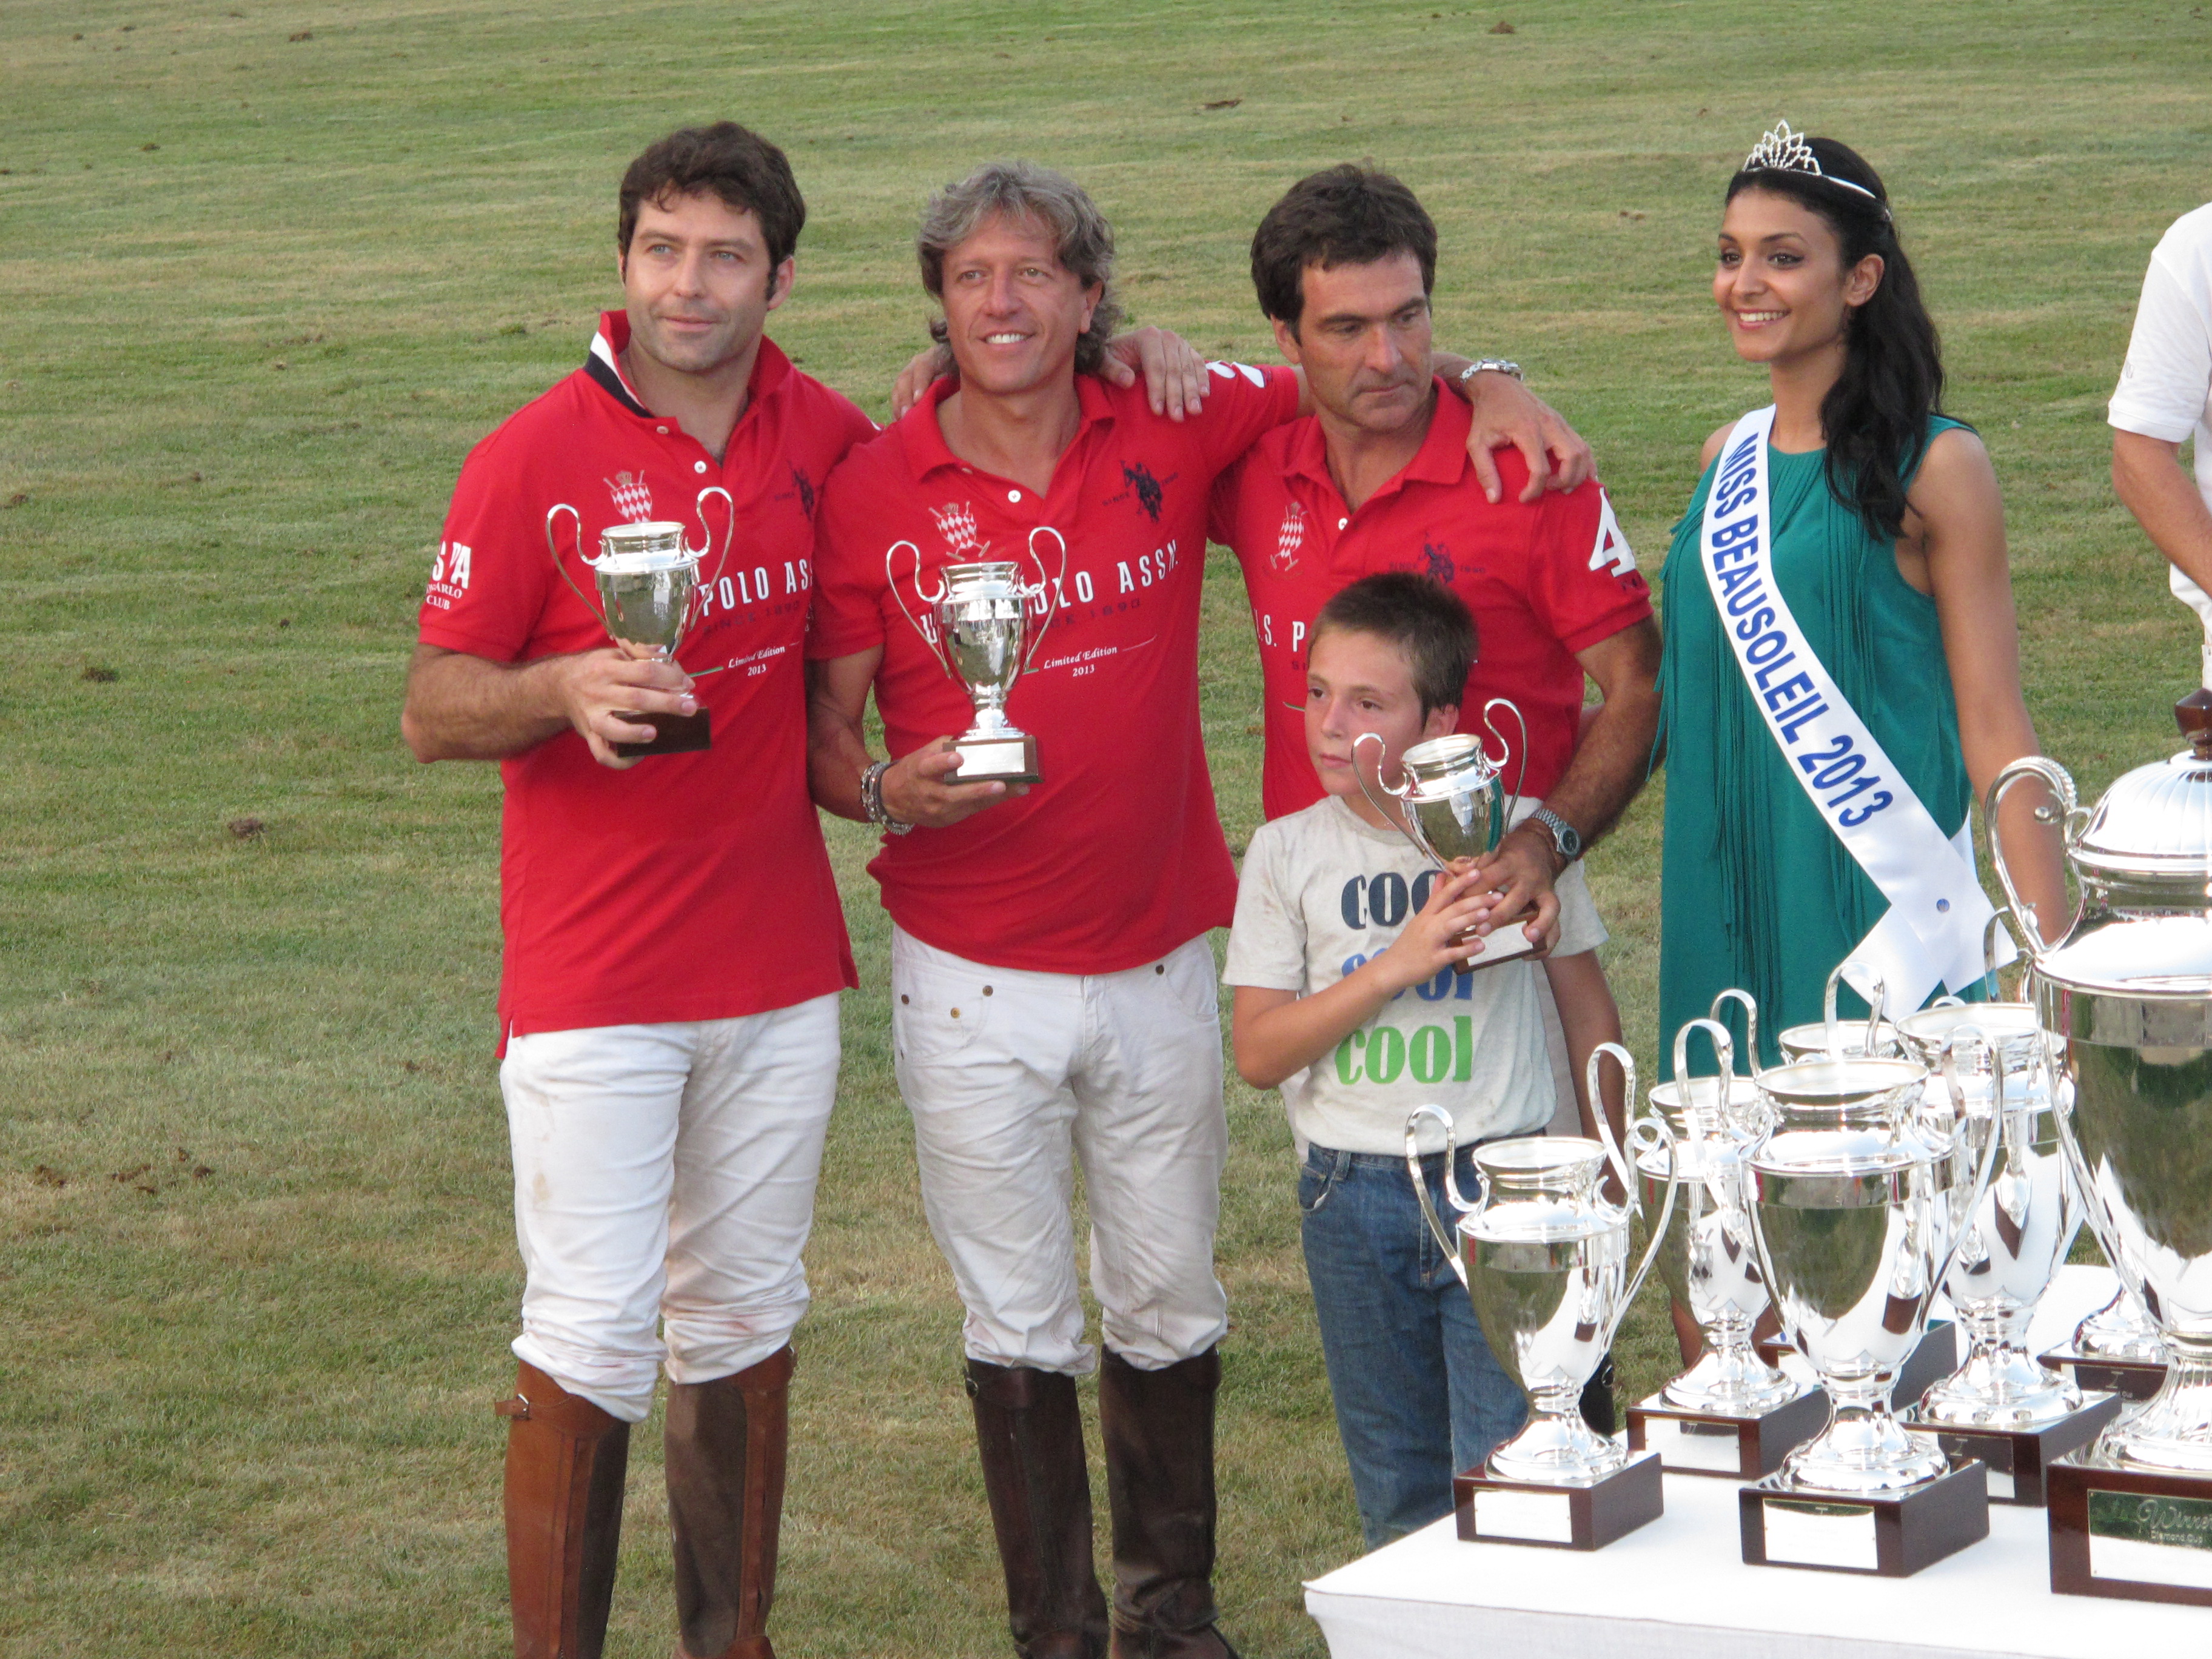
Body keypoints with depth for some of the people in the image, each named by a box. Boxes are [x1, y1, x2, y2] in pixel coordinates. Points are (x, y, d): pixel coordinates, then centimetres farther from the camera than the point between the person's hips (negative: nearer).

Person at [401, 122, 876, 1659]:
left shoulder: (827, 438, 4)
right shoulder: (534, 460, -7)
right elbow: (433, 712, -6)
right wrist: (568, 688, -25)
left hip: (781, 970, 5)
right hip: (593, 987, -4)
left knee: (745, 1319, 13)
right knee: (591, 1338, -7)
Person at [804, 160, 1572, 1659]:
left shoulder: (1174, 433, -1)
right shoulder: (875, 494, -5)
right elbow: (823, 729, 0)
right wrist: (887, 792, -20)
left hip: (1160, 963, 2)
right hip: (976, 985, -2)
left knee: (1170, 1308, 12)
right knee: (1020, 1324, 6)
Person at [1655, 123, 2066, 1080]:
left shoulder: (1935, 467, -7)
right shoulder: (1728, 459, 11)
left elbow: (1994, 725, -8)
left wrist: (2053, 958, -13)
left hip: (1881, 892, -6)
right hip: (1728, 910, 6)